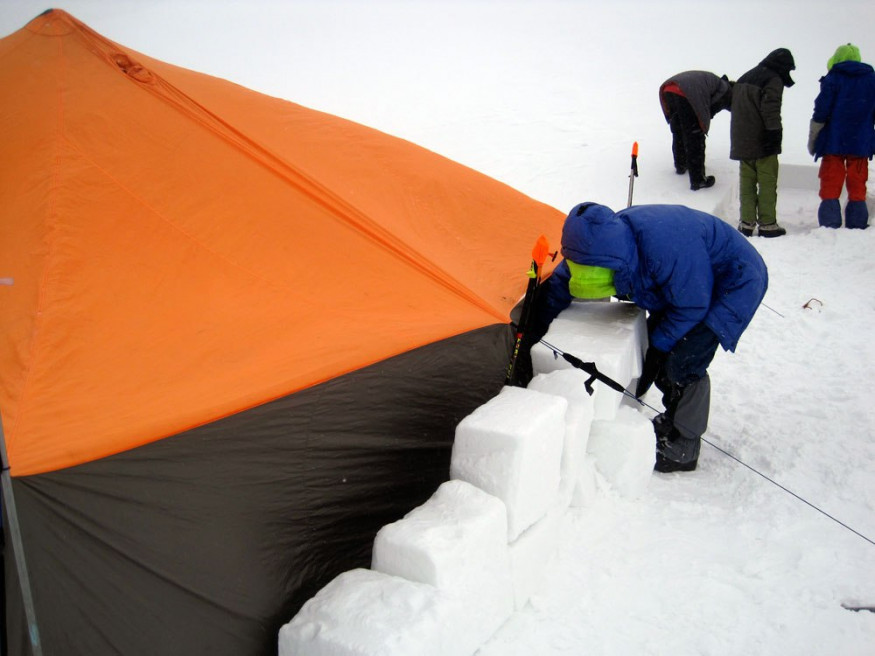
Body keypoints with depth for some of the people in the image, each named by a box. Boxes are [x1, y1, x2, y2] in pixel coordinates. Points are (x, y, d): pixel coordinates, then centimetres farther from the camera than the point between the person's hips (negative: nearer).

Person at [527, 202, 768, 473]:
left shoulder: (665, 247, -42)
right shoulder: (602, 241, -19)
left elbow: (692, 307, -28)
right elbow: (558, 286, -5)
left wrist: (657, 348, -19)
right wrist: (529, 333, -10)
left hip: (736, 280, -8)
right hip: (689, 279, 8)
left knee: (684, 361, -16)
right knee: (660, 351, 3)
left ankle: (682, 446, -1)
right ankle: (673, 420, 25)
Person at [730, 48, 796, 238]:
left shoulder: (744, 78, 18)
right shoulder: (774, 80, -7)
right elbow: (771, 110, -18)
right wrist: (774, 133, -18)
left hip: (741, 141, 7)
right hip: (762, 142, -7)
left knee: (746, 181, 9)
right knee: (767, 183, -1)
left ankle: (747, 222, 8)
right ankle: (767, 224, 0)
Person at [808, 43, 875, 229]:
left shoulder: (833, 78, -1)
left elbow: (821, 111, -6)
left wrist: (812, 139, 0)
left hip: (834, 143, -3)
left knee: (830, 186, -1)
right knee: (857, 187, 6)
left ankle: (830, 226, -9)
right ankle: (857, 226, 3)